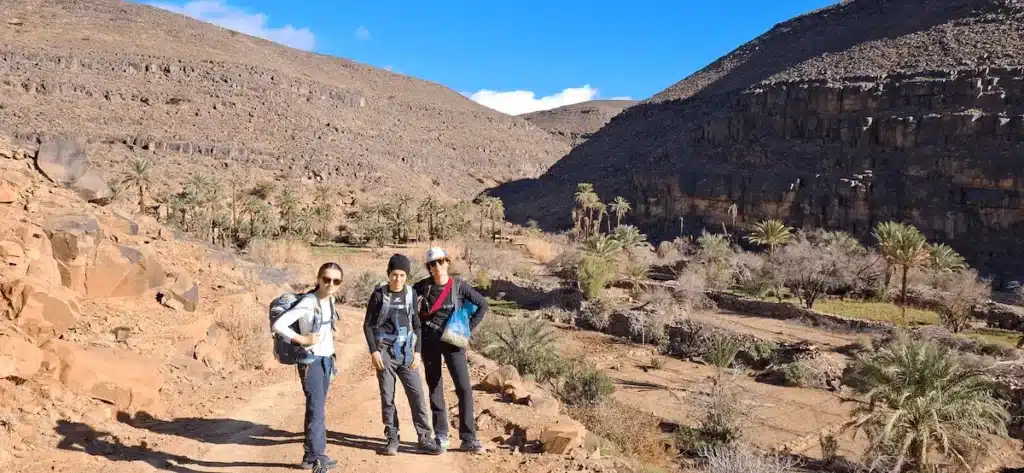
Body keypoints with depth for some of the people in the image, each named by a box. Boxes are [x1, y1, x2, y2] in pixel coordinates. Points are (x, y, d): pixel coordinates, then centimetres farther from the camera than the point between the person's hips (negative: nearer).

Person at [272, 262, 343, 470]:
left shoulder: (330, 300, 6)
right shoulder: (308, 302, -18)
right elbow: (278, 325, -22)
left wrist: (331, 360, 13)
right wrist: (302, 339, -19)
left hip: (326, 360, 8)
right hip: (311, 361, -8)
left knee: (317, 409, 13)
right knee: (316, 411, -11)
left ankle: (311, 456, 21)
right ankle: (318, 458, -10)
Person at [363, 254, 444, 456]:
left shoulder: (411, 294, 4)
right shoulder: (379, 294, -3)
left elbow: (417, 325, 9)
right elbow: (368, 325, 1)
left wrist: (417, 352, 2)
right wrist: (374, 351, -8)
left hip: (406, 351, 2)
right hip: (385, 351, -2)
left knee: (416, 394, -3)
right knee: (387, 396, 2)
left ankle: (425, 439, 1)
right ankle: (392, 439, 12)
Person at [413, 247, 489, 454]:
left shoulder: (459, 286, -5)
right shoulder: (422, 286, -1)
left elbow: (482, 305, 1)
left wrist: (468, 328, -3)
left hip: (452, 341, -1)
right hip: (429, 342, 2)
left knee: (464, 388, -8)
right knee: (435, 389, 7)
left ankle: (468, 439, -2)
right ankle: (441, 436, 18)